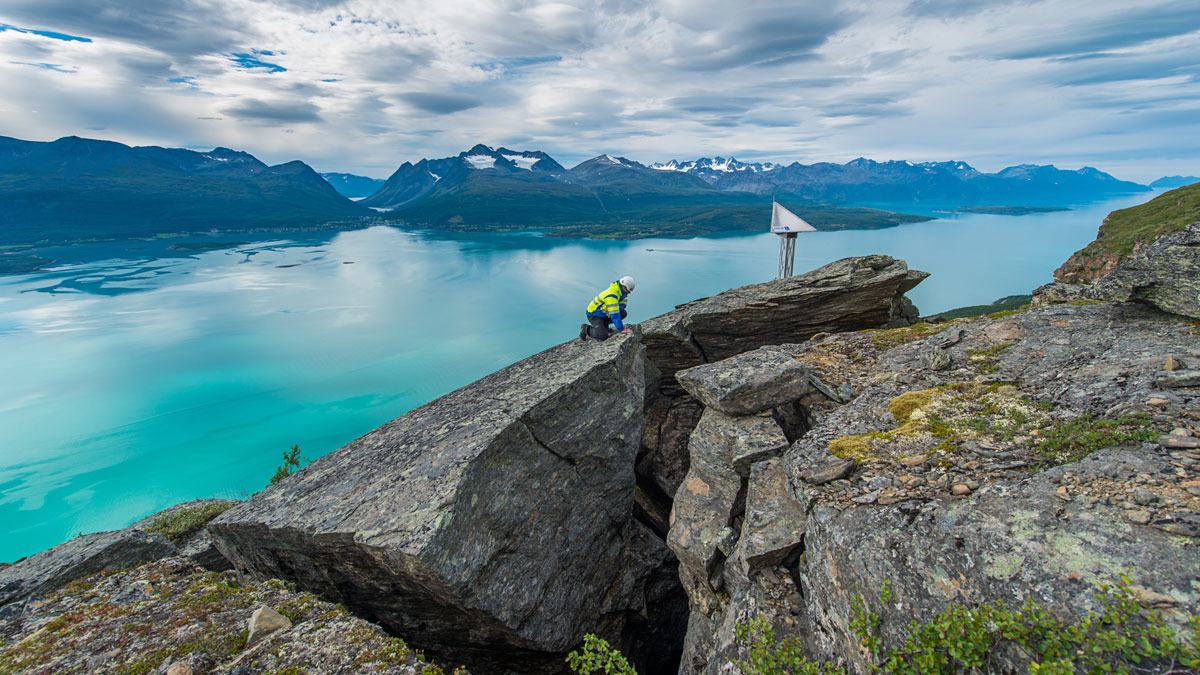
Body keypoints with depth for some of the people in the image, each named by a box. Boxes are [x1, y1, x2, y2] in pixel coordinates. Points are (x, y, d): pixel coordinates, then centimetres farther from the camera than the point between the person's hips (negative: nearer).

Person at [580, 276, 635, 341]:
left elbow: (623, 303, 0)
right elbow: (614, 315, -36)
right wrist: (621, 329, -34)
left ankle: (603, 324, 7)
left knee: (624, 313, -8)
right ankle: (586, 329, 2)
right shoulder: (612, 295, -33)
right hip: (594, 315, -8)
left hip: (604, 313, 9)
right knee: (603, 336, -25)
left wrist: (611, 311, -20)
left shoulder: (621, 289, -6)